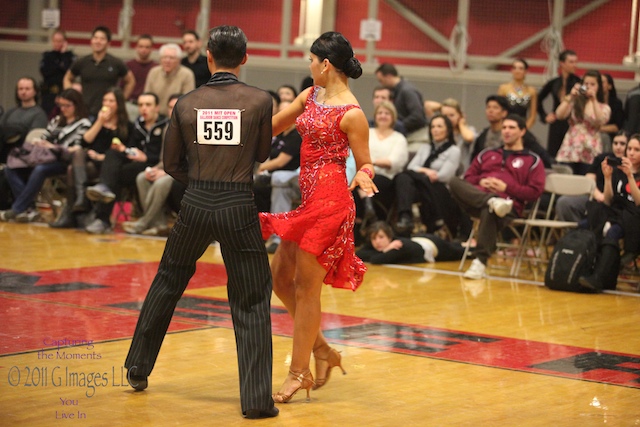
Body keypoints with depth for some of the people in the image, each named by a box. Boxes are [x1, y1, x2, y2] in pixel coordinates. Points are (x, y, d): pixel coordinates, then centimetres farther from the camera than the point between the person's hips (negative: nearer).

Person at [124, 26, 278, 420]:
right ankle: (257, 399, 2)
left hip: (195, 204, 3)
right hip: (239, 208, -2)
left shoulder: (187, 103, 1)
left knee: (168, 282, 23)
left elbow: (172, 163, 9)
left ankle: (139, 368, 35)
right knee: (252, 302, 4)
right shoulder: (260, 100, -5)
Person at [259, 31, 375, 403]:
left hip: (330, 202, -9)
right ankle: (322, 350, 23)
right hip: (309, 199, 9)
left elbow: (365, 164, -10)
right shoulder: (311, 96, 9)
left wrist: (363, 178, -32)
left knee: (306, 287, -3)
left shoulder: (351, 114, -14)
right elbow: (273, 125, 20)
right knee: (280, 277, 12)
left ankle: (300, 372, 6)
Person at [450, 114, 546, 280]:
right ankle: (492, 200, -44)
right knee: (454, 182, -25)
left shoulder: (532, 161, 16)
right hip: (476, 200, 4)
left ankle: (481, 262, -41)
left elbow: (535, 192, 4)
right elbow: (468, 177, 26)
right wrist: (480, 181, 2)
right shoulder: (487, 154, 30)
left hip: (509, 206, -4)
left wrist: (506, 187, -6)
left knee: (488, 211, -42)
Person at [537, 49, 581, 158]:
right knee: (552, 157, 6)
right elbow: (539, 99, 22)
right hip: (556, 125, 4)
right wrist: (544, 116, 16)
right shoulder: (553, 83, 8)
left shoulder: (578, 82, -3)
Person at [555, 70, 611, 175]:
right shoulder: (575, 102, 11)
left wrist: (594, 100, -13)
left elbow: (601, 121, -10)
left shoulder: (604, 108, 11)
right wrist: (570, 96, -9)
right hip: (570, 151, 1)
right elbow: (559, 115, -3)